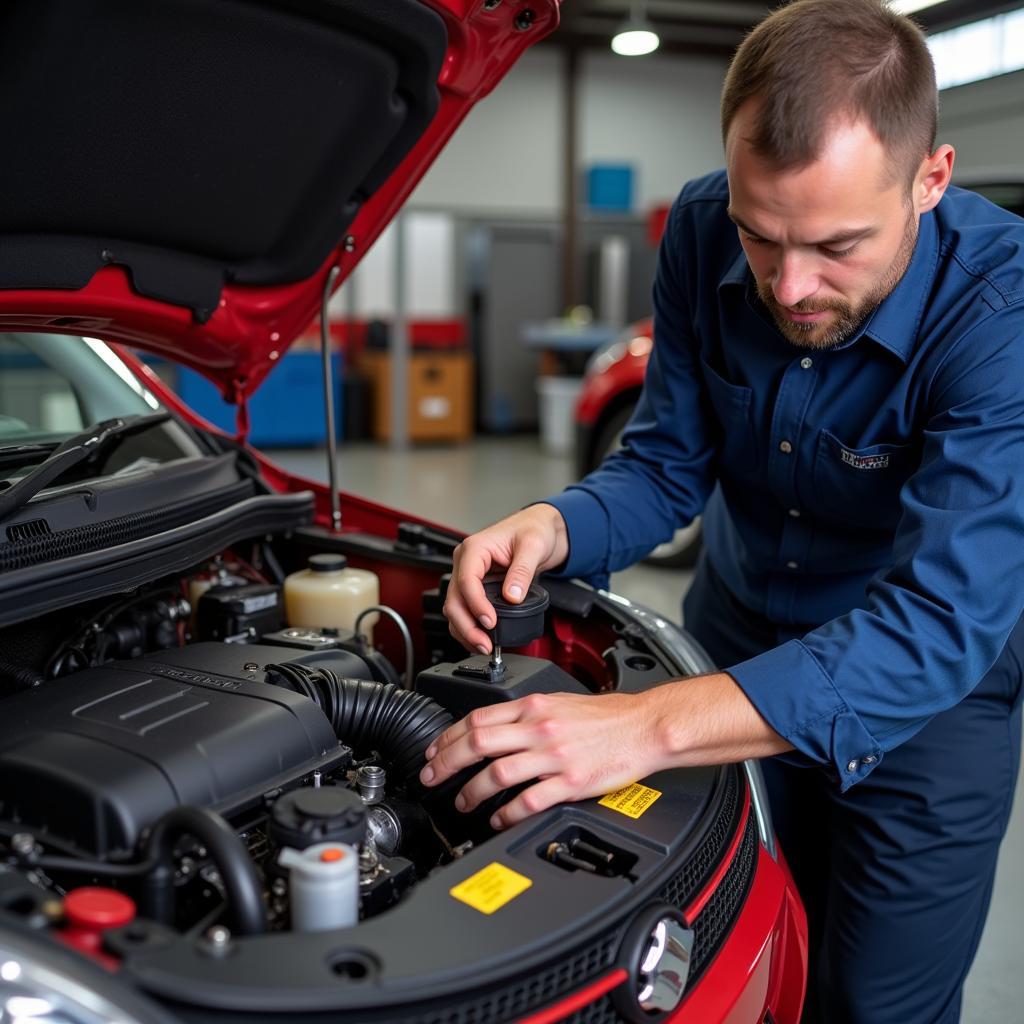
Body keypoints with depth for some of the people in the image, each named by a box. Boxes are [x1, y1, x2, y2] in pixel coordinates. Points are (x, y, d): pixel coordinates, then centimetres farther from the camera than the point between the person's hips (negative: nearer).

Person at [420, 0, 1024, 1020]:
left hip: (926, 690, -3)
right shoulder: (704, 232, -17)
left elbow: (942, 623, -40)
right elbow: (668, 464, -8)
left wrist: (650, 724, -51)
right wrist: (554, 530, -30)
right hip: (737, 632, 4)